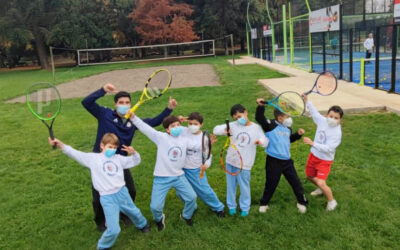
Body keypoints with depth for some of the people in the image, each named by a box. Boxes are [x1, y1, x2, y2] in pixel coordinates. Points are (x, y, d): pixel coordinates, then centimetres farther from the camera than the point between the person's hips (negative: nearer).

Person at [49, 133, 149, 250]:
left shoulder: (118, 158, 7)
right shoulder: (93, 158, -3)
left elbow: (135, 161, 13)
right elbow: (75, 154, -12)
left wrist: (133, 152, -9)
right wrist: (60, 144, -26)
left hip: (122, 193, 4)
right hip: (107, 198, -4)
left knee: (134, 212, 27)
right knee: (113, 230, -8)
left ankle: (142, 225, 62)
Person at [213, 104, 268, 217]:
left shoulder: (256, 128, -3)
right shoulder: (233, 125, -4)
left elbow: (265, 141, -1)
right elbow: (216, 130, -7)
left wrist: (261, 141, -25)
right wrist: (224, 129, -29)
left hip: (244, 163, -2)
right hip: (231, 161, 2)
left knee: (244, 186, 7)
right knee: (231, 185, 12)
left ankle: (245, 207, 26)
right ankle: (231, 206, 30)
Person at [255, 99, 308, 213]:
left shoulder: (288, 129, 9)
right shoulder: (271, 125, -13)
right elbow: (259, 118, -25)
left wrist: (298, 134, 12)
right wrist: (260, 106, -38)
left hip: (287, 160, 6)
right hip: (273, 161, -6)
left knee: (295, 181, 12)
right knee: (271, 184, 7)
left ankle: (302, 202, 31)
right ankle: (264, 203, 29)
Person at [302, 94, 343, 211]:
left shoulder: (337, 133, -26)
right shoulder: (323, 121, -10)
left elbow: (328, 148, -34)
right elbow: (314, 112, 9)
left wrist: (313, 143, -40)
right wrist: (307, 100, 7)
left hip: (325, 160, -7)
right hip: (314, 155, 7)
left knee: (321, 183, -16)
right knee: (310, 176, 23)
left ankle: (331, 201, 11)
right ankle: (321, 189, 54)